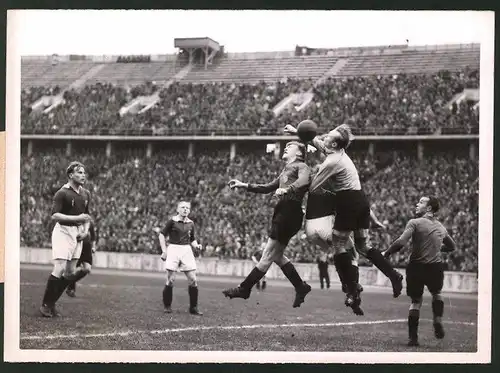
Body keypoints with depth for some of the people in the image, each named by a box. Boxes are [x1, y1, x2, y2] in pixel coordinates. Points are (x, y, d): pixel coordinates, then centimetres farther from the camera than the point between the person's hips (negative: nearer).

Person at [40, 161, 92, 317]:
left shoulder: (86, 194, 11)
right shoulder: (62, 193, -11)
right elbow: (55, 215, -18)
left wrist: (85, 230, 5)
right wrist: (77, 218, -24)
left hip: (77, 234, 7)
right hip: (63, 232, -7)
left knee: (70, 272, 5)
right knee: (60, 268, -15)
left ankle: (52, 303, 15)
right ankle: (45, 304, -6)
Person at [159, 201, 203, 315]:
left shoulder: (190, 223, 10)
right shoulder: (172, 221, -3)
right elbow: (162, 235, 2)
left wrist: (196, 246, 1)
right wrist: (164, 251, -5)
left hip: (187, 250, 4)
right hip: (173, 249, -4)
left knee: (193, 279, -3)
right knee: (171, 279, -4)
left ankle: (193, 308, 6)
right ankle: (167, 306, 11)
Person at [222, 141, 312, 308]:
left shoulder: (301, 166, -1)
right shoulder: (286, 170, 27)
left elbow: (304, 180, -23)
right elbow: (268, 187, 33)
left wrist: (287, 189, -40)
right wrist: (243, 185, 27)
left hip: (290, 212, -10)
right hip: (281, 213, 10)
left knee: (268, 256, -4)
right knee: (276, 256, 11)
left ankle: (244, 288, -1)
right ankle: (301, 286, 19)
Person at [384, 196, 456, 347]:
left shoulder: (415, 223, -5)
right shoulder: (441, 227, 12)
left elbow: (401, 242, -17)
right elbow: (452, 246, 28)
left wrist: (386, 254, -5)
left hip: (416, 266, -3)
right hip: (436, 267, 3)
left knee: (416, 301, 11)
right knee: (436, 294, 30)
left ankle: (413, 337, 7)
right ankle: (438, 323, 12)